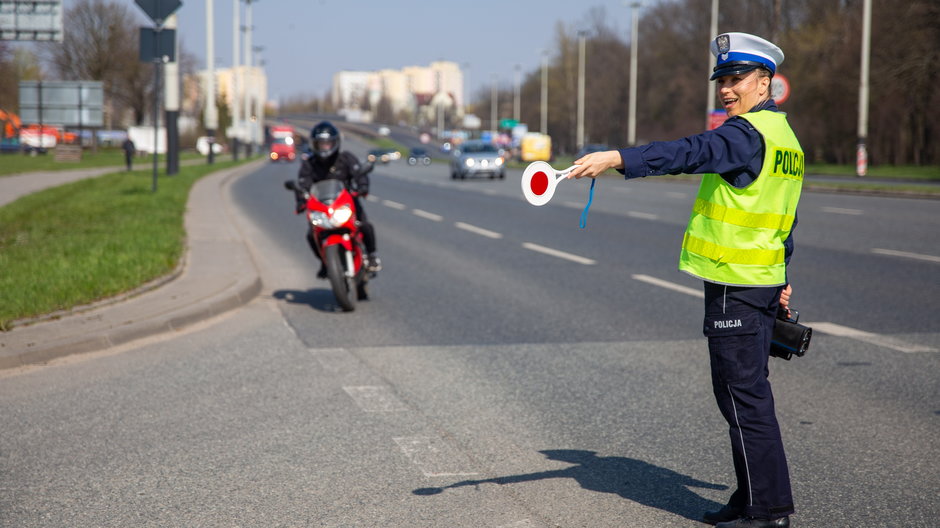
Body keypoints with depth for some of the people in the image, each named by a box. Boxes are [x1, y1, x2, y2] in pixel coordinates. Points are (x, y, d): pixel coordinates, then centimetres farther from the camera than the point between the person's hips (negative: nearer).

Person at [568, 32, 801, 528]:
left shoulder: (748, 132, -15)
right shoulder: (783, 135, 17)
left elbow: (692, 152, -33)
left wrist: (618, 158, -43)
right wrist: (781, 280, 28)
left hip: (734, 285, -10)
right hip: (763, 282, 10)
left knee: (743, 396, -4)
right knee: (747, 394, 15)